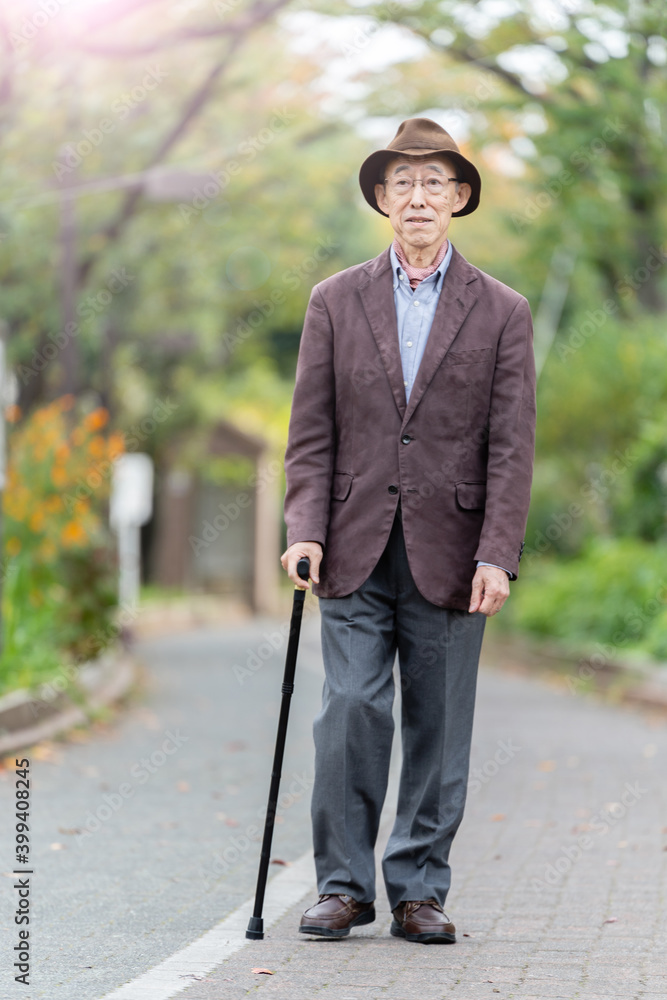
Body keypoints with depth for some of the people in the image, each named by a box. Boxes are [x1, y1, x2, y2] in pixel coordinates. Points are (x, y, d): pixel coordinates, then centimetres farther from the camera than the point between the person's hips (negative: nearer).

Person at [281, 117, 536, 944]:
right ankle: (343, 884, 5)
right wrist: (305, 529, -7)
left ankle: (419, 891, 14)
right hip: (357, 551, 0)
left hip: (449, 557, 0)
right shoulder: (336, 302, 8)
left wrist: (497, 555, -8)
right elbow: (311, 432, 6)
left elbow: (511, 447, 1)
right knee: (351, 711, -7)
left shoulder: (501, 313, 6)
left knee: (440, 728, 3)